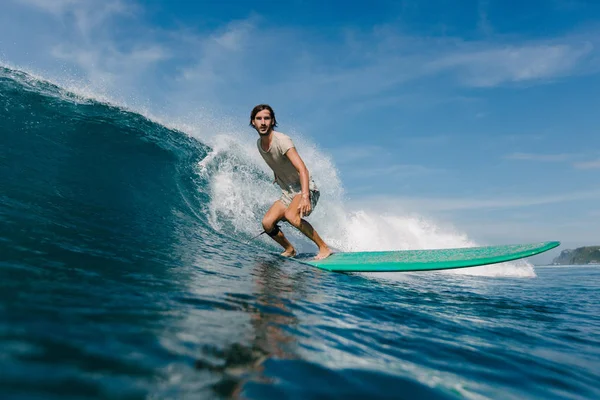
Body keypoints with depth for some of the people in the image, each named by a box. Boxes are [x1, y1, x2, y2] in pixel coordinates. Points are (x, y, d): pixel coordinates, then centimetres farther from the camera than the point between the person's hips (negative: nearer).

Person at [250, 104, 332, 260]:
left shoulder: (281, 140, -21)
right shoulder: (259, 144, 2)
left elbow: (302, 169, -32)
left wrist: (305, 197, -43)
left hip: (306, 189, -7)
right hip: (287, 193, 7)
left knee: (291, 215, -33)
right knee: (267, 223, -11)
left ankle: (324, 248, -18)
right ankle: (289, 250, 14)